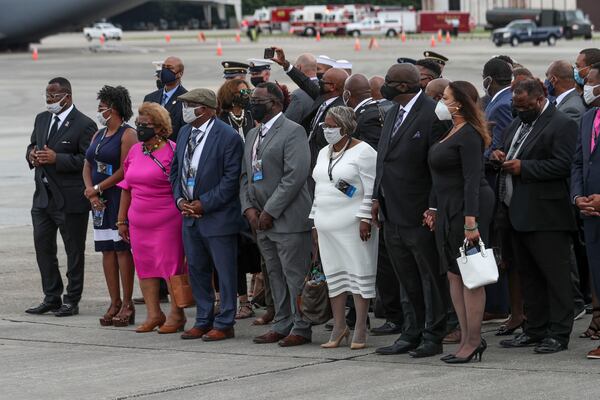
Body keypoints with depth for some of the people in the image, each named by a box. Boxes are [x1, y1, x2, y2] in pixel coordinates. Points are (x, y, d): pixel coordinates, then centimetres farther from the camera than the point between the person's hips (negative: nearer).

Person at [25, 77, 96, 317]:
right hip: (43, 196, 7)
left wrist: (57, 159, -23)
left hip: (70, 199, -7)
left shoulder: (84, 125, -11)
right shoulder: (41, 119, 12)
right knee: (43, 246, 9)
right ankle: (51, 298, 19)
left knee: (74, 250, 3)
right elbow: (33, 145, 22)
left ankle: (71, 301, 11)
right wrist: (32, 155, -3)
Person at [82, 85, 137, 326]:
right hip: (100, 200, 8)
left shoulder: (128, 135, -8)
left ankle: (127, 304, -4)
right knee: (107, 250, 6)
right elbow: (87, 166, 13)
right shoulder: (99, 135, 17)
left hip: (120, 198, -8)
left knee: (122, 249, -7)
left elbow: (124, 170, -15)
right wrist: (91, 193, -4)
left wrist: (96, 189, -11)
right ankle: (114, 303, 10)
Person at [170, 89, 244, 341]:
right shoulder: (185, 132, 9)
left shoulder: (228, 137, -14)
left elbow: (231, 179, -16)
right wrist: (180, 199, 1)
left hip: (217, 216, -8)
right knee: (196, 270, 14)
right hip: (190, 215, 8)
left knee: (225, 271, 0)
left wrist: (204, 204, -16)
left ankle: (224, 324, 7)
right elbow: (176, 169, 16)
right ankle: (203, 321, 24)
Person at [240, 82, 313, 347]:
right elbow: (246, 175, 20)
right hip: (261, 220, 8)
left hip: (288, 218, -8)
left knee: (295, 275, -5)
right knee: (275, 275, 12)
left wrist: (270, 212, -17)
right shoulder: (253, 135, 18)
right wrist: (249, 208, 3)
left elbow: (295, 176, -17)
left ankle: (301, 328, 0)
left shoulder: (293, 132, -9)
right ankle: (283, 324, 19)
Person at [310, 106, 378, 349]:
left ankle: (360, 331, 0)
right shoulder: (324, 153, 17)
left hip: (353, 225, -7)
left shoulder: (363, 151, -6)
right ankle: (339, 329, 12)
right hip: (328, 225, 7)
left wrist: (365, 219, -17)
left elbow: (371, 190, -11)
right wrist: (315, 223, 17)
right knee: (334, 275, 7)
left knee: (359, 274, -4)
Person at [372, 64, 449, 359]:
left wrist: (434, 208, -19)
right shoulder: (393, 112, 12)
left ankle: (433, 337, 9)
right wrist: (377, 196, 15)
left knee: (433, 279, 3)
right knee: (408, 282, 15)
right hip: (393, 213, 9)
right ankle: (412, 334, 23)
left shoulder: (432, 115, -16)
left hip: (419, 214, -9)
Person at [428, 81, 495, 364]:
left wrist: (471, 221, -25)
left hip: (467, 208, -10)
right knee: (454, 275, 10)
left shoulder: (469, 135, -15)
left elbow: (472, 179, -20)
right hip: (449, 210, 10)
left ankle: (473, 341, -1)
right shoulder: (450, 133, 14)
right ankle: (466, 338, 14)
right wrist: (435, 210, 18)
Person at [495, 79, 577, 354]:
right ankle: (535, 329, 21)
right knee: (528, 275, 13)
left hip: (545, 216, -9)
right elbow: (511, 158, 28)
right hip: (519, 214, 9)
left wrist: (523, 167, -18)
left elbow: (562, 165, -19)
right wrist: (500, 156, 5)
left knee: (555, 276, -4)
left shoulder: (562, 125, -9)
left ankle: (559, 334, 0)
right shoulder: (517, 124, 18)